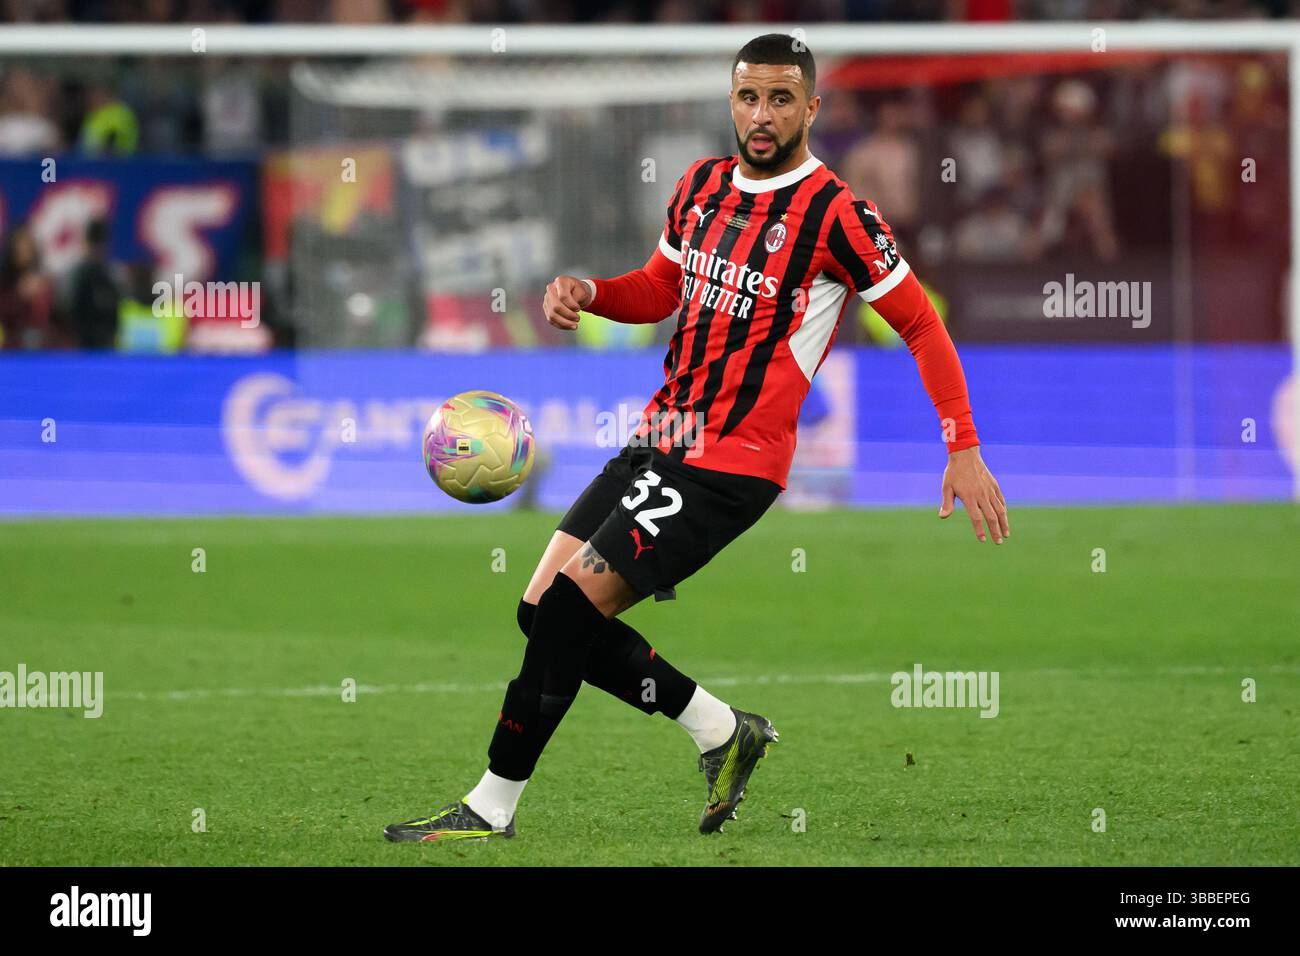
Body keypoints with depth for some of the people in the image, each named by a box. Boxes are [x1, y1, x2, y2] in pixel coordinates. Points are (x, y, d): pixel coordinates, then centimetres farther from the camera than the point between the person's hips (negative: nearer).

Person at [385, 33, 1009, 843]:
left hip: (731, 469, -8)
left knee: (568, 608, -14)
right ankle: (724, 731, 16)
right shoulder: (703, 185, 10)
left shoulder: (834, 214, -11)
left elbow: (922, 324, -6)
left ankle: (491, 808, -4)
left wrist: (964, 450, -11)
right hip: (658, 441, 8)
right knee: (548, 613, 2)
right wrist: (587, 292, 3)